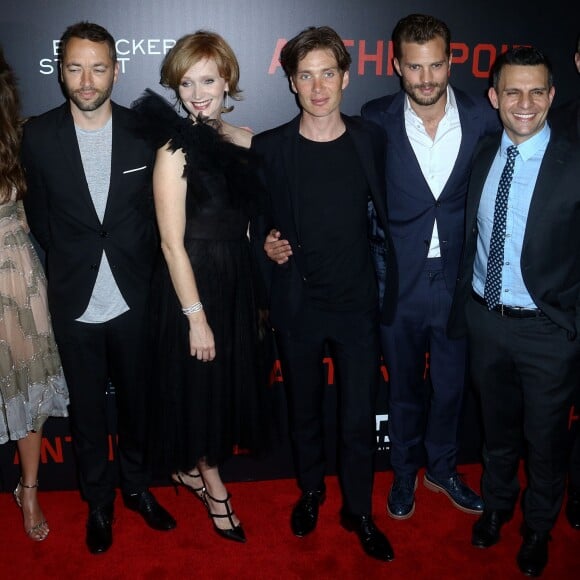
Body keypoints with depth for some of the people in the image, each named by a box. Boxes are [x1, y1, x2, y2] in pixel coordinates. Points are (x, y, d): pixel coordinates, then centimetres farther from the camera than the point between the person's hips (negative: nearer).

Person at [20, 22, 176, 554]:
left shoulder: (141, 132, -5)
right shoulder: (39, 135, -6)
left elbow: (156, 210, 3)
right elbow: (40, 215, 4)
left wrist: (141, 267, 2)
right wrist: (69, 265, 7)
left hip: (134, 300, 0)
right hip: (75, 303, 0)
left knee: (135, 399, 16)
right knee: (87, 408, 15)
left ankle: (137, 486, 39)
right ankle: (98, 500, 35)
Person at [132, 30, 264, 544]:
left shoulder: (246, 141, 2)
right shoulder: (175, 150, -14)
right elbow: (172, 243, -15)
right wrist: (196, 316, -15)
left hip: (239, 281, 6)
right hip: (192, 284, -6)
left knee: (231, 378, 16)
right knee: (199, 382, 9)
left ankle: (192, 465, 40)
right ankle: (210, 481, 33)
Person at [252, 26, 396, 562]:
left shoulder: (370, 140, -1)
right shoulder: (269, 147, -4)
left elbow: (386, 212, 7)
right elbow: (258, 219, 6)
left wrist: (393, 284, 0)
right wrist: (266, 243, -14)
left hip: (357, 302, 0)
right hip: (297, 305, 0)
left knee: (360, 417, 5)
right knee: (304, 410, 17)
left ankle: (359, 511, 28)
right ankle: (311, 492, 41)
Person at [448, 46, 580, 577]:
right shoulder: (483, 156, 1)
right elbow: (473, 237, 6)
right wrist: (464, 306, 7)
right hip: (485, 320, 4)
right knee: (497, 426, 23)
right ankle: (497, 505, 49)